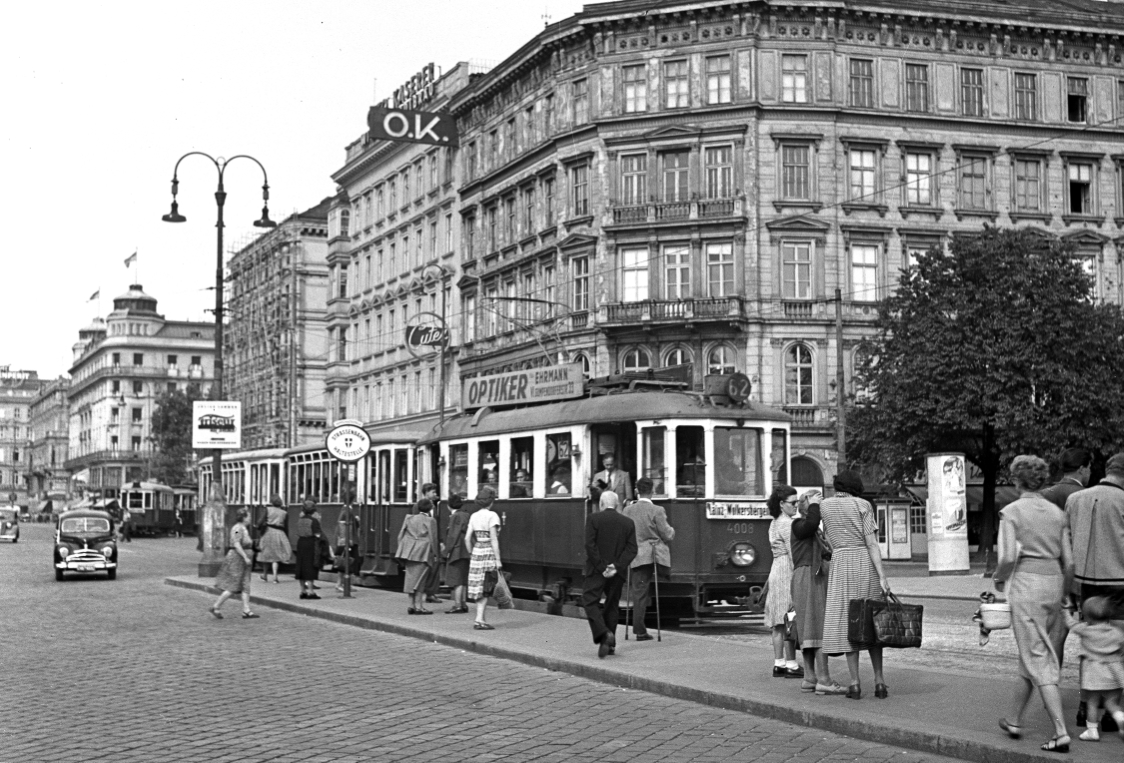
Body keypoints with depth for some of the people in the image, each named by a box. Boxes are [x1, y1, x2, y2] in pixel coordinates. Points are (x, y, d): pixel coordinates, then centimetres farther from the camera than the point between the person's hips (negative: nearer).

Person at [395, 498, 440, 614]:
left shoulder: (409, 518, 13)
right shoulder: (430, 521, -4)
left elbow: (401, 536, 14)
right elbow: (433, 539, -6)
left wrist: (403, 551, 19)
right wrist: (436, 555, 0)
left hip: (408, 551, 5)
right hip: (423, 552, -5)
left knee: (411, 577, 11)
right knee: (419, 579, -3)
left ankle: (412, 605, 13)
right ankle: (418, 606, -4)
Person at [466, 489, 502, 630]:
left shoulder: (474, 516, 9)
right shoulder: (492, 515, -9)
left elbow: (467, 538, 6)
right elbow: (494, 539, -13)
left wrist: (472, 554, 16)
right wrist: (498, 560, -12)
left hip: (476, 553, 6)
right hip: (489, 554, -6)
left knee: (480, 588, 11)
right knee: (485, 590, -3)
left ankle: (482, 619, 15)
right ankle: (479, 620, -7)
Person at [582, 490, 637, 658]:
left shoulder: (593, 519, -3)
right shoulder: (628, 523, 7)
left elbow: (590, 545, -12)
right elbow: (632, 549, -1)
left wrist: (602, 567, -11)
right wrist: (617, 566, -8)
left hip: (597, 571, -4)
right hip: (617, 573, 4)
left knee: (590, 601, -1)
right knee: (612, 605, 15)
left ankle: (603, 634, -23)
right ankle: (610, 644, 17)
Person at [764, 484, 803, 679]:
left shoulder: (774, 523, 19)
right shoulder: (787, 523, -12)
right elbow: (793, 552, -17)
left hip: (776, 569, 10)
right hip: (788, 571, -10)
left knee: (778, 622, 9)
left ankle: (778, 664, 12)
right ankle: (791, 665, -8)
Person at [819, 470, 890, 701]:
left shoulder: (823, 505, 6)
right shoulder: (863, 505, 1)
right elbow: (872, 543, -7)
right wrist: (882, 576, -10)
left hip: (842, 566, 0)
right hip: (867, 565, 0)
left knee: (847, 624, 1)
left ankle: (855, 684, -4)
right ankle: (879, 681, 5)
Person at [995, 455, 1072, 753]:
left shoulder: (1011, 512, -7)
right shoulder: (1056, 512, 8)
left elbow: (1008, 555, -16)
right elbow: (1067, 558, 7)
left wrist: (999, 578, 4)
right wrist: (1064, 592, 18)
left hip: (1025, 584, -6)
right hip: (1054, 583, 6)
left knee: (1039, 660, -4)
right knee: (1032, 654, 17)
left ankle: (1061, 732, -11)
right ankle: (1013, 720, 29)